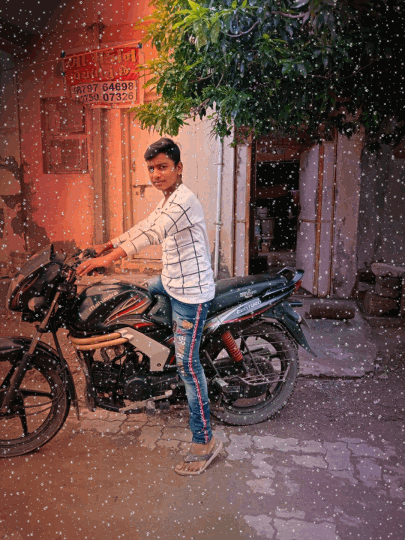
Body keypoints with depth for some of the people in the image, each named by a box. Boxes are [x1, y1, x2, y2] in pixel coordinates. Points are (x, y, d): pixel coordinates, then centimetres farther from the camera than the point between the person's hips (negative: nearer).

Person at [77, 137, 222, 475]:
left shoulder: (184, 200, -21)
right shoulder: (168, 200, 12)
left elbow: (154, 233, -36)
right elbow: (145, 226, 24)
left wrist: (110, 257, -43)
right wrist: (110, 243, 23)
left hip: (191, 292, -10)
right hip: (172, 282, 10)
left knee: (187, 364, -7)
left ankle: (205, 441, 4)